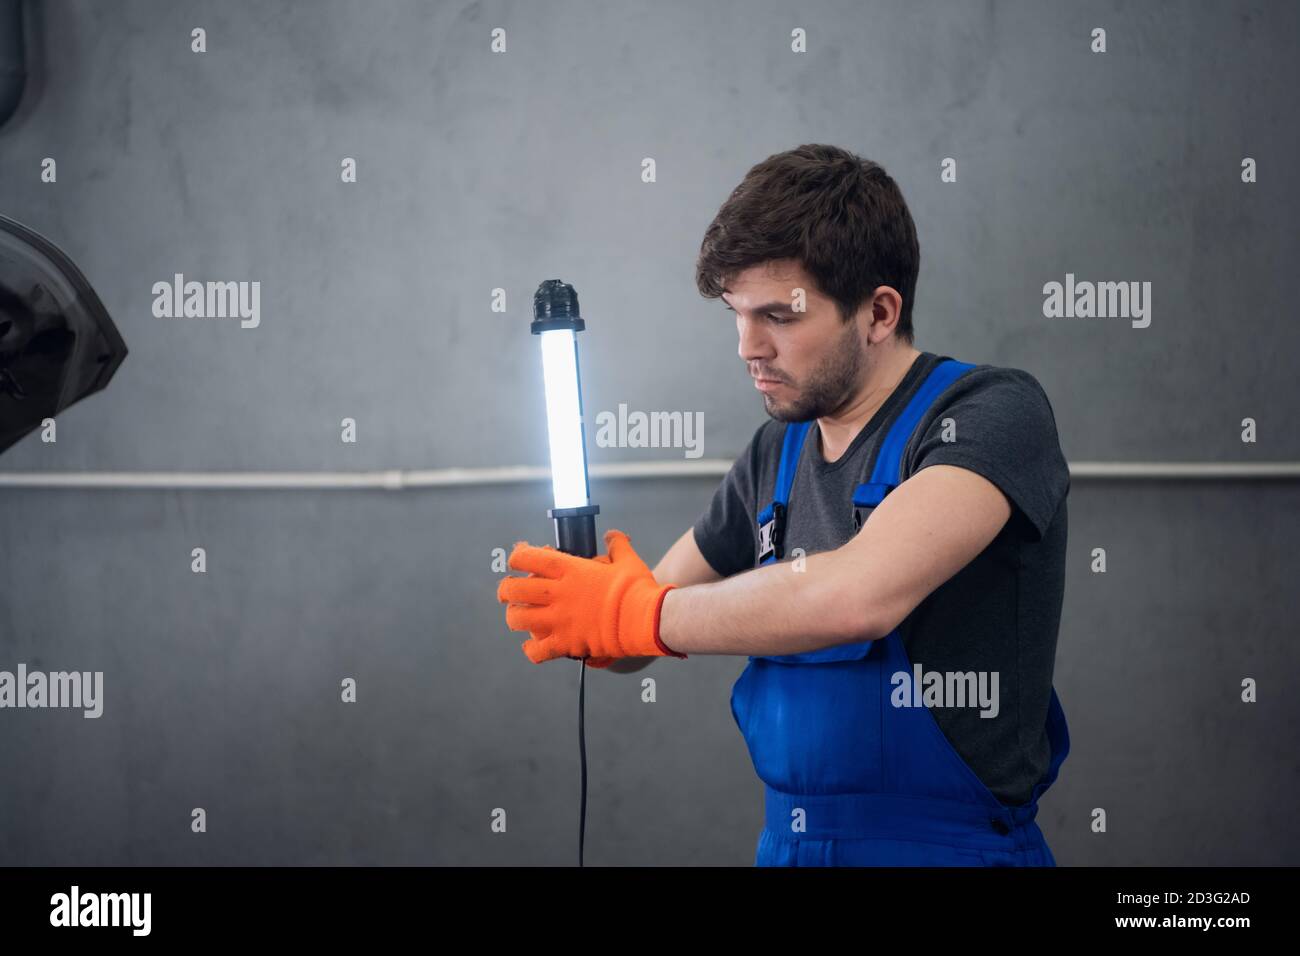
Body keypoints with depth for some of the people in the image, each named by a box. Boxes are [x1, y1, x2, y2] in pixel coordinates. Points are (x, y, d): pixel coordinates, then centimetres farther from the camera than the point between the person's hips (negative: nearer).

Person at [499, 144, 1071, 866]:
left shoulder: (995, 412, -11)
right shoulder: (778, 453, 9)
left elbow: (857, 595, -25)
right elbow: (645, 620, 15)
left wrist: (634, 614, -14)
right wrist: (583, 616, -7)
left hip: (952, 846, -6)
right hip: (789, 843, 6)